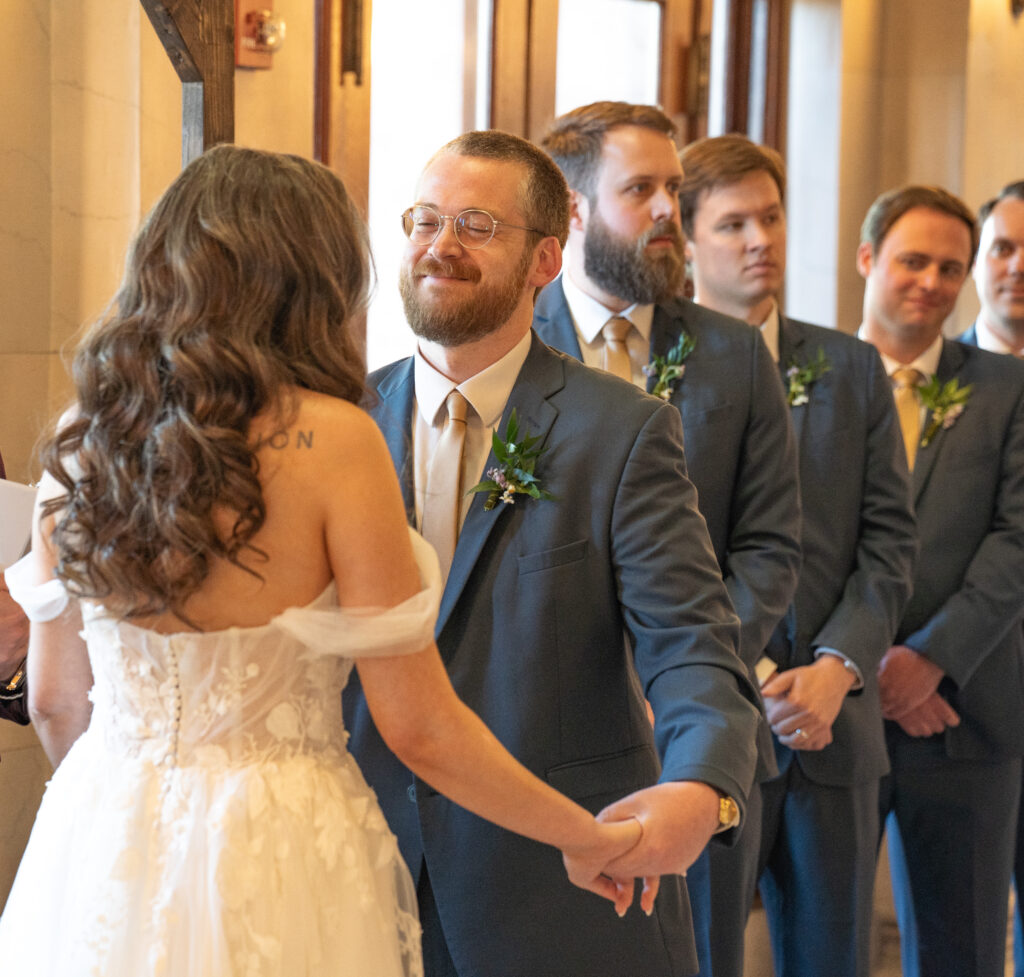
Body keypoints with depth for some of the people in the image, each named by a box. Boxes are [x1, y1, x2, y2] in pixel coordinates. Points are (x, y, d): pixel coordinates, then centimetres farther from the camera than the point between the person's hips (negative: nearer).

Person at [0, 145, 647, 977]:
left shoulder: (83, 432, 0)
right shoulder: (332, 440, -15)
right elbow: (420, 728, -13)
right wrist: (584, 839, 1)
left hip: (95, 861, 5)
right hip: (270, 862, -4)